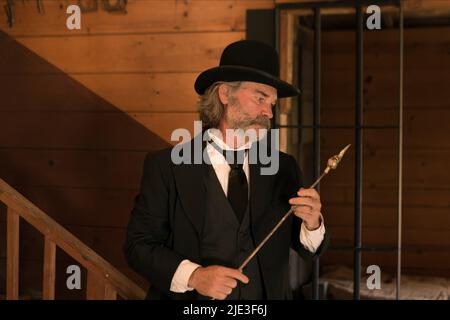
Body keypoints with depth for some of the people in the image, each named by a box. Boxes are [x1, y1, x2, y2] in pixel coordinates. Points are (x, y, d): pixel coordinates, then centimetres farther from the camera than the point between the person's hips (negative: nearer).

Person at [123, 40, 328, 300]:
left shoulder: (284, 168, -1)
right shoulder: (166, 167, -10)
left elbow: (309, 250, 1)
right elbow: (138, 245, -10)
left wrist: (312, 223, -19)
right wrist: (192, 276, -23)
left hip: (268, 295, 3)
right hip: (190, 303, -3)